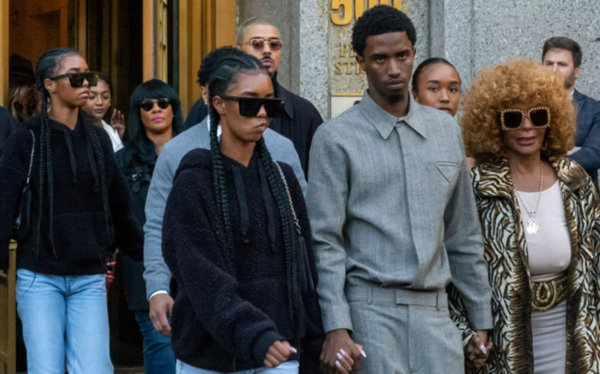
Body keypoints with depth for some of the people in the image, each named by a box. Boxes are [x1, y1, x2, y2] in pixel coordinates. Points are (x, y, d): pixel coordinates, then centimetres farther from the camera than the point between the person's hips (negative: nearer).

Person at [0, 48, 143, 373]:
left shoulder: (98, 139, 8)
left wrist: (144, 255, 15)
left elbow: (119, 207, 14)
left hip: (90, 277, 3)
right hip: (39, 277, -3)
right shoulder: (26, 140, -2)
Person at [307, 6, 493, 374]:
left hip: (435, 309, 4)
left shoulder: (447, 130, 12)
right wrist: (336, 327, -14)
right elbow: (325, 241, -6)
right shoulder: (336, 138, -2)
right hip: (371, 309, -4)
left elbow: (464, 235, 16)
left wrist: (482, 319, 13)